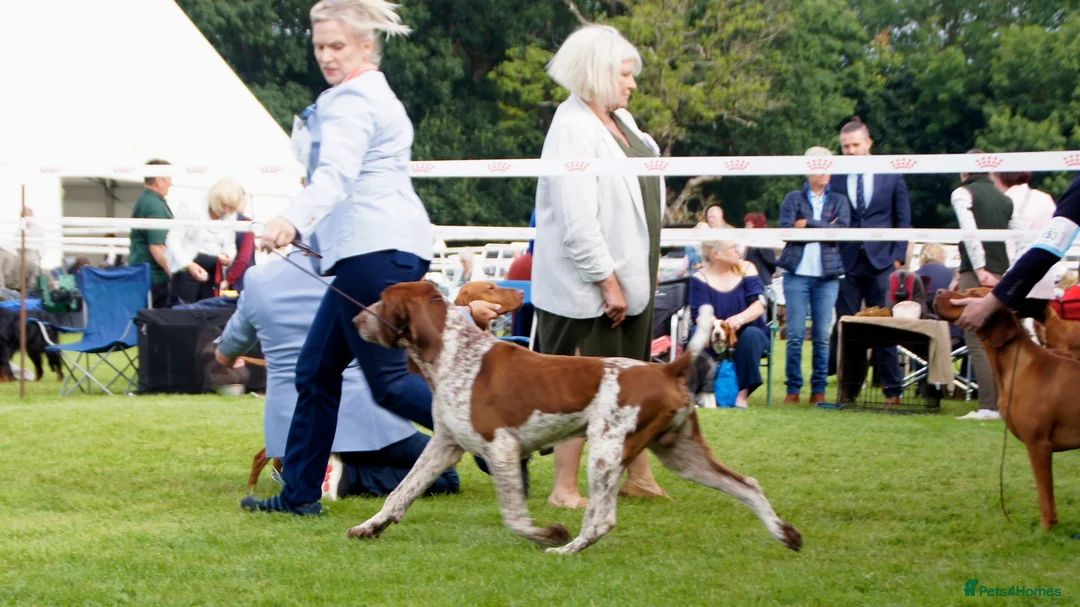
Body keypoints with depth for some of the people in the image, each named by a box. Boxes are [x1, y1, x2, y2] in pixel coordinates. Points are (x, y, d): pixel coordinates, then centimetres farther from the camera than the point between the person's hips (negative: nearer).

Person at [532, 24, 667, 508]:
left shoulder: (619, 120, 10)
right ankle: (565, 489, 4)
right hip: (588, 287, -9)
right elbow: (577, 222, -23)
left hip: (630, 279, 9)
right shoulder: (573, 130, -18)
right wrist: (607, 282, -21)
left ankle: (638, 476, 26)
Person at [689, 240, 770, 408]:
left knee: (751, 334, -33)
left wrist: (740, 319, -33)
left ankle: (743, 394, -28)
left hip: (746, 337, 1)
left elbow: (759, 305, -11)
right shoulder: (700, 279, -4)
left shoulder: (746, 269, 0)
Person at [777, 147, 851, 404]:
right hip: (797, 274, -1)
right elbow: (786, 230, -6)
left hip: (828, 275, 1)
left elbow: (842, 230, -6)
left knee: (822, 336, 1)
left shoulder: (839, 201, 11)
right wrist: (825, 229, -7)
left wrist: (808, 224, -9)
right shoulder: (793, 199, 8)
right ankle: (793, 388, 3)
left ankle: (819, 389, 7)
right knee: (795, 334, -3)